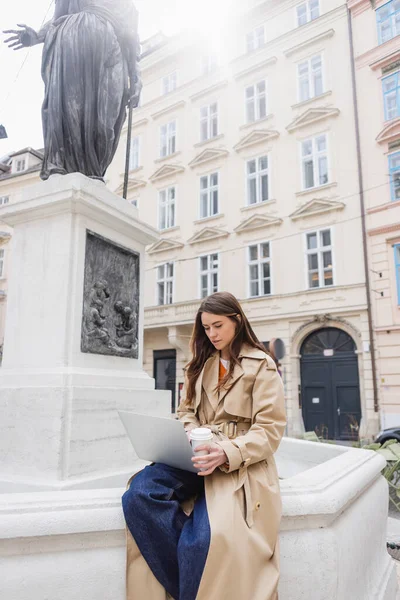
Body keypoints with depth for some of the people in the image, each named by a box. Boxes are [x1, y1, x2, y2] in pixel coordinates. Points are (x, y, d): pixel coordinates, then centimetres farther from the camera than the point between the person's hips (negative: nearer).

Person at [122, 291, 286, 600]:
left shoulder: (262, 366, 0)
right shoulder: (202, 364, 17)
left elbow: (270, 431, -6)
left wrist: (227, 453, -23)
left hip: (240, 465, -5)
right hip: (198, 458, 5)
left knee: (205, 540, -30)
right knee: (139, 493, -24)